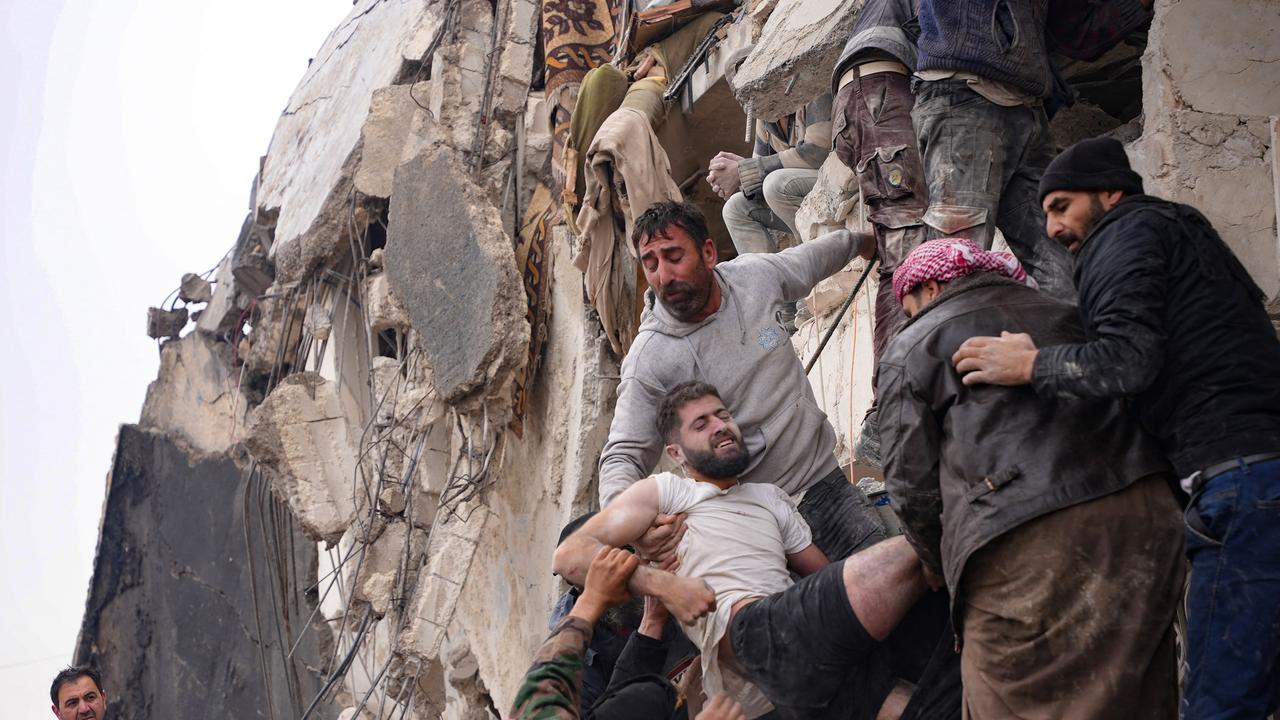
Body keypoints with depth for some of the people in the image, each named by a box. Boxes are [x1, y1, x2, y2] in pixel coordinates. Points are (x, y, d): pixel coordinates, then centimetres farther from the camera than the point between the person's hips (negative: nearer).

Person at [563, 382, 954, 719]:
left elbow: (829, 578, 31)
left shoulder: (772, 498, 35)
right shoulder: (665, 491, 18)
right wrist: (662, 585, -7)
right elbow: (570, 556, 7)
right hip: (751, 628, -7)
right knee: (909, 554, -17)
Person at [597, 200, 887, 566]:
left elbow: (814, 255, 19)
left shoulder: (754, 275, -4)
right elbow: (622, 456, -17)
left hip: (823, 479, 4)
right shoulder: (649, 358, -17)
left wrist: (861, 240, 39)